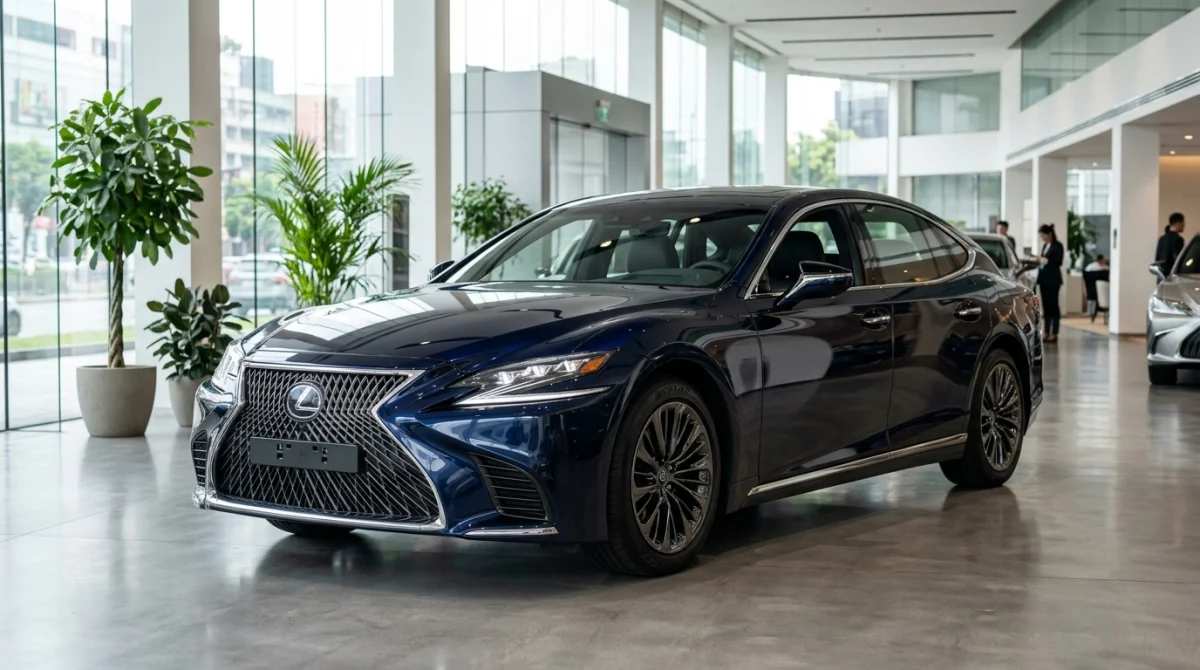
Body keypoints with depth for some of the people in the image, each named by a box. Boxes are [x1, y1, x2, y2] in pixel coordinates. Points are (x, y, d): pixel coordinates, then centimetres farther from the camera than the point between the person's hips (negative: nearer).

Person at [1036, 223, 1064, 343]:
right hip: (1044, 279, 8)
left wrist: (1044, 260, -16)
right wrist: (1039, 260, 0)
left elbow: (1058, 262, -14)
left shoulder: (1057, 246, -8)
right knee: (1046, 306, 8)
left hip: (1053, 279, -8)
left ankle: (1054, 334, -3)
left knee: (1053, 305, -5)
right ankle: (1047, 332, 12)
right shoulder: (1045, 246, 15)